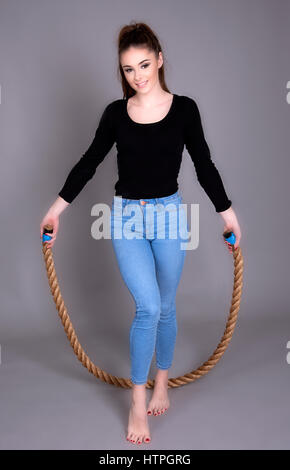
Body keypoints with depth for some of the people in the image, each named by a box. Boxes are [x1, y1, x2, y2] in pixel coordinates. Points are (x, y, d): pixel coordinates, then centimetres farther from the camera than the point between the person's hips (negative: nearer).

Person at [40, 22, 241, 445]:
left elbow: (204, 165, 2)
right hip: (126, 216, 0)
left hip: (169, 213, 0)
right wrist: (57, 207, 5)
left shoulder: (184, 108, -3)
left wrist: (228, 212, 4)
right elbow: (89, 162, 6)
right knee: (148, 306, -10)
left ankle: (162, 383, 32)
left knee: (165, 306, 11)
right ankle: (138, 403, 4)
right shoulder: (116, 112, 1)